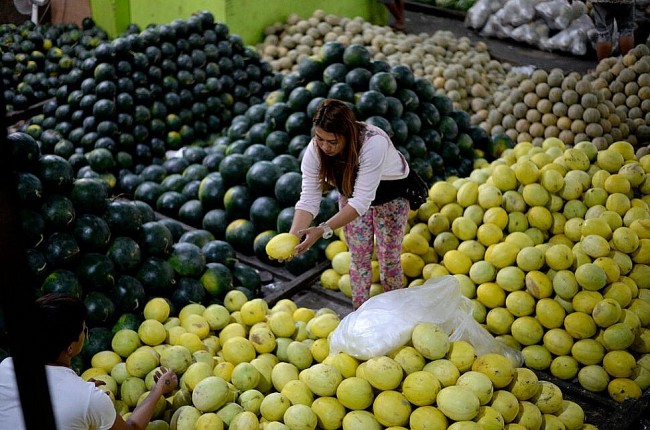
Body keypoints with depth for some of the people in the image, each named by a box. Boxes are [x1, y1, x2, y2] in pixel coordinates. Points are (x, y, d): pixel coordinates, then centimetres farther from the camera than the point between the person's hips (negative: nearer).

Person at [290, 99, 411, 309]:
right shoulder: (315, 150, -30)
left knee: (389, 259, 4)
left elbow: (361, 201, -45)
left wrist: (323, 230, -54)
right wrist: (292, 237, -45)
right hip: (351, 194, 3)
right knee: (358, 257, 8)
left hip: (390, 195, -3)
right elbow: (309, 198, -29)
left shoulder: (373, 143, -44)